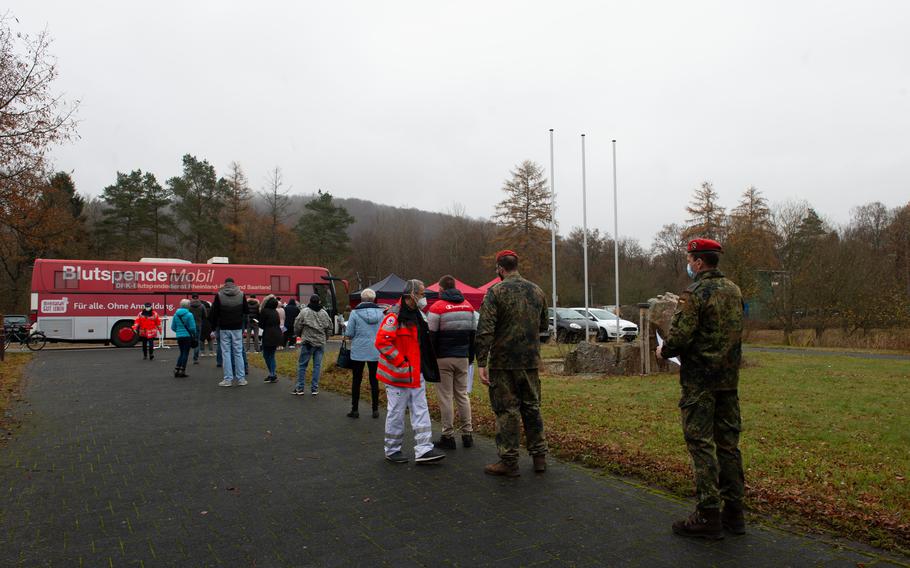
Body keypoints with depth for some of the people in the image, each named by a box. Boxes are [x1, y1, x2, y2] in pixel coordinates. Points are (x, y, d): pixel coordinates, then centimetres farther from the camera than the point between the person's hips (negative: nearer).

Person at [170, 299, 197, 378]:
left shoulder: (176, 314, 3)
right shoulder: (189, 315, -13)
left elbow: (173, 327, 7)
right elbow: (192, 327, -13)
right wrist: (194, 335, 3)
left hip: (179, 336, 5)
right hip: (187, 336, -5)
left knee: (182, 353, 19)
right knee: (185, 353, 4)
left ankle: (177, 369, 13)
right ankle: (182, 371, 5)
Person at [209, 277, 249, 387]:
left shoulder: (219, 295, -4)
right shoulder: (241, 294, 0)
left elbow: (214, 313, -1)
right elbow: (246, 310, 7)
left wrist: (214, 326, 9)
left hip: (224, 328, -1)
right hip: (237, 328, 1)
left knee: (226, 353, 3)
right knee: (238, 353, 6)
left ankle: (228, 379, 1)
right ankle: (241, 378, 6)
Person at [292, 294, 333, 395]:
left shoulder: (304, 312, -6)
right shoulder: (324, 313, 5)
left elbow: (297, 326, -4)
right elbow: (329, 328, 9)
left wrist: (300, 335, 15)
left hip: (307, 342, -3)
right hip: (320, 343, 3)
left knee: (302, 365, 6)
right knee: (317, 366, 7)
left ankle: (300, 388, 7)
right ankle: (315, 389, 9)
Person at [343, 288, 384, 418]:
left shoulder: (355, 313, -11)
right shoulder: (380, 312, -4)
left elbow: (349, 333, -8)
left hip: (358, 351, -2)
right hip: (375, 352, 2)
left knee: (356, 380, 9)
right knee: (374, 380, 11)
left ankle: (355, 409, 14)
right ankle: (375, 410, 15)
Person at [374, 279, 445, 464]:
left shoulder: (417, 315, 13)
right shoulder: (395, 317, -17)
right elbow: (382, 342, -25)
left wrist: (425, 370, 16)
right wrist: (401, 362, -21)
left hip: (416, 374, 8)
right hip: (398, 374, -8)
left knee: (421, 411, 6)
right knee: (396, 413, 4)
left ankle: (424, 450, 9)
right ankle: (392, 450, 19)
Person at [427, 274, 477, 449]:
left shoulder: (437, 308, -8)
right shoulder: (469, 307, 9)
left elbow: (431, 336, -8)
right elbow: (473, 334, 13)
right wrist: (470, 356, 19)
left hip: (443, 358, -5)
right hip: (463, 357, 5)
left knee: (445, 397, 1)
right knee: (462, 394, 13)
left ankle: (448, 436, 4)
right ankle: (467, 434, 14)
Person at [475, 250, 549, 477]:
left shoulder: (496, 291, -10)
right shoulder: (537, 291, 8)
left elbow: (485, 330, -16)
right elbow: (543, 325, 17)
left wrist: (481, 363, -15)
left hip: (503, 362, -5)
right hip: (531, 361, 5)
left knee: (506, 410, 2)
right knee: (532, 407, 15)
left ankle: (509, 461, 8)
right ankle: (539, 456, 22)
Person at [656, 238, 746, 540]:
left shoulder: (695, 293, -16)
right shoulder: (734, 290, 11)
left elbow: (679, 336, -21)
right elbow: (735, 331, 17)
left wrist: (664, 350, -1)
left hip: (700, 381, -8)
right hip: (729, 378, 8)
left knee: (701, 444, -2)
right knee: (728, 443, 13)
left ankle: (709, 516, 3)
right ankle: (733, 511, 22)